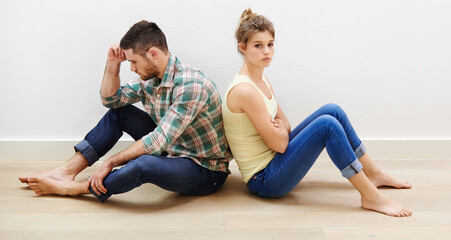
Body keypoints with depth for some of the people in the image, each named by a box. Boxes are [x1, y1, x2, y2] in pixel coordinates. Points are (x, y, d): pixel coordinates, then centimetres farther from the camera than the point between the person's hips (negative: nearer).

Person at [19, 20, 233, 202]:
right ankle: (67, 171, 3)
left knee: (142, 164, -37)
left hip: (206, 171, -8)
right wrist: (113, 64, -4)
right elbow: (111, 99, 12)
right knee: (118, 112, 5)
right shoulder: (150, 78, 0)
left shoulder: (191, 85, -27)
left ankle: (70, 189, -13)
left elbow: (159, 141, -30)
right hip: (172, 151, 8)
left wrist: (111, 162, -23)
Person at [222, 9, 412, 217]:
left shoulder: (261, 80, 8)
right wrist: (280, 126, 0)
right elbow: (279, 143, -21)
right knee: (327, 124, -24)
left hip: (274, 161, 10)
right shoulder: (244, 90, -23)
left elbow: (285, 125, 12)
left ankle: (373, 173, 15)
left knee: (332, 111, 3)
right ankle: (371, 197, -14)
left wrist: (278, 126, -10)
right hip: (264, 180, -10)